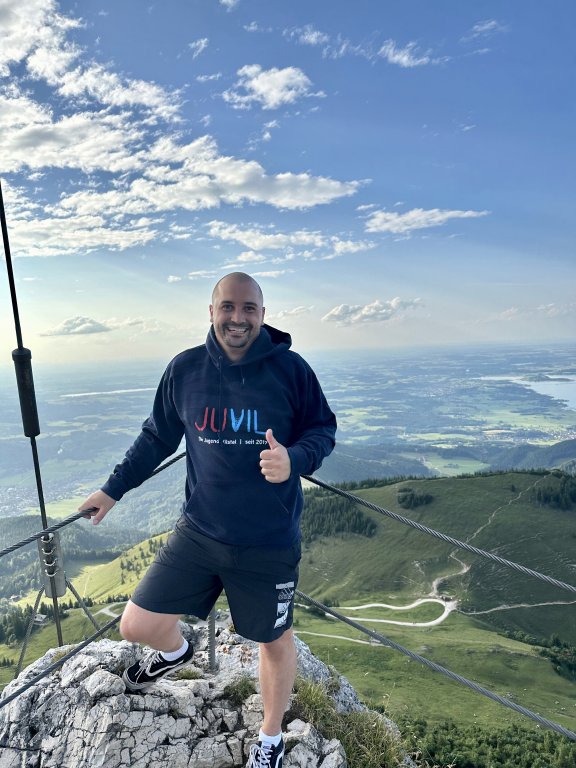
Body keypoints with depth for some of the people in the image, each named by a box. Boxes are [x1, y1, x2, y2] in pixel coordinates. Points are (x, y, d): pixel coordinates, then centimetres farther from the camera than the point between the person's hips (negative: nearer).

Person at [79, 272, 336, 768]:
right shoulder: (185, 369, -4)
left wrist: (294, 460, -24)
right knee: (136, 626, 8)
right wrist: (114, 489, 15)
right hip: (198, 534, 2)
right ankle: (175, 651, 48)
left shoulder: (290, 368, -12)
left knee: (275, 640, 17)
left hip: (270, 545, -2)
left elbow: (323, 428, -2)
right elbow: (158, 437, 9)